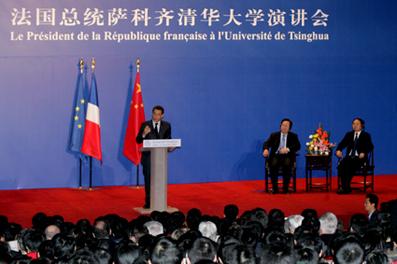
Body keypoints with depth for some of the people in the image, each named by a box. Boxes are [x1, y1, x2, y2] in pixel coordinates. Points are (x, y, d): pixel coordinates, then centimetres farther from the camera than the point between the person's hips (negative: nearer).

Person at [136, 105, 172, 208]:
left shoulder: (166, 126, 9)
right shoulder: (145, 125, 3)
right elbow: (138, 140, -1)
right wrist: (143, 134, -20)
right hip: (148, 157, -1)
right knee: (148, 180, 1)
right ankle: (148, 202, 5)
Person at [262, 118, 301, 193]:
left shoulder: (293, 136, 14)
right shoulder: (274, 135, 16)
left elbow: (297, 146, 0)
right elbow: (267, 143, 4)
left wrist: (288, 149, -18)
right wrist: (266, 149, -21)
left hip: (287, 156, -1)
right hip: (276, 156, 1)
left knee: (287, 164, -35)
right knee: (273, 164, -33)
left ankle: (285, 187, -27)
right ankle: (275, 188, -25)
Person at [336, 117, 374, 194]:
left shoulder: (366, 135, 7)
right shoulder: (349, 134, 19)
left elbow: (370, 147, -7)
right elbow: (342, 144, 8)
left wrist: (363, 153, -28)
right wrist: (338, 150, -15)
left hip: (359, 157, -4)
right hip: (349, 156, 4)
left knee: (350, 165, -35)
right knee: (341, 164, -30)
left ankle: (345, 187, -32)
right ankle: (344, 187, -29)